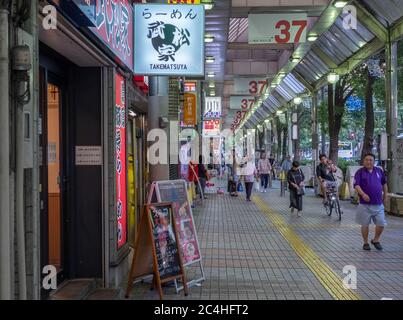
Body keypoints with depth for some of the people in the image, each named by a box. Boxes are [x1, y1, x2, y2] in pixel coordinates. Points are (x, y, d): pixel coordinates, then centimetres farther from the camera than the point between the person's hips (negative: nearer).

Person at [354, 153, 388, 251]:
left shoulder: (379, 171, 7)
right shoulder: (360, 172, -4)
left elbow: (384, 183, 19)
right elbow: (356, 185, -15)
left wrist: (385, 196, 18)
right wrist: (363, 194, -30)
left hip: (378, 204, 3)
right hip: (365, 204, -3)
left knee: (381, 224, 2)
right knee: (365, 224, 5)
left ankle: (376, 240, 25)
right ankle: (366, 242, 21)